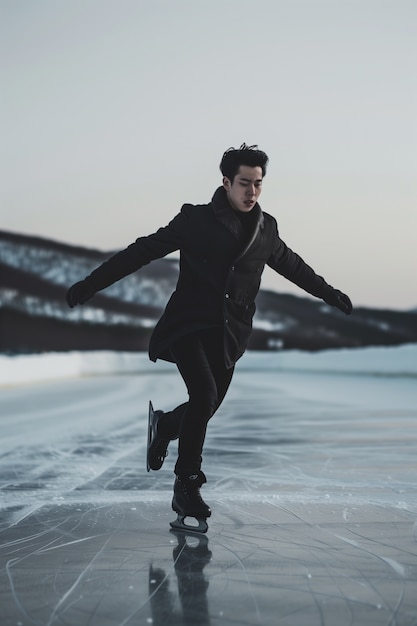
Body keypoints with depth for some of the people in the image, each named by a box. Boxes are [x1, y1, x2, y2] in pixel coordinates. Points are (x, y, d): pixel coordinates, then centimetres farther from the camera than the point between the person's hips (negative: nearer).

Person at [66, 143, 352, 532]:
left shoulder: (266, 228, 9)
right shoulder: (196, 219, -3)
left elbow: (291, 264, 26)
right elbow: (143, 251, -3)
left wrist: (329, 293, 37)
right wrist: (91, 284, -7)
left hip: (228, 334, 4)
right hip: (188, 324, -4)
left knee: (208, 405, 4)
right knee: (204, 394, -21)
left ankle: (165, 425, 39)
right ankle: (187, 485, -6)